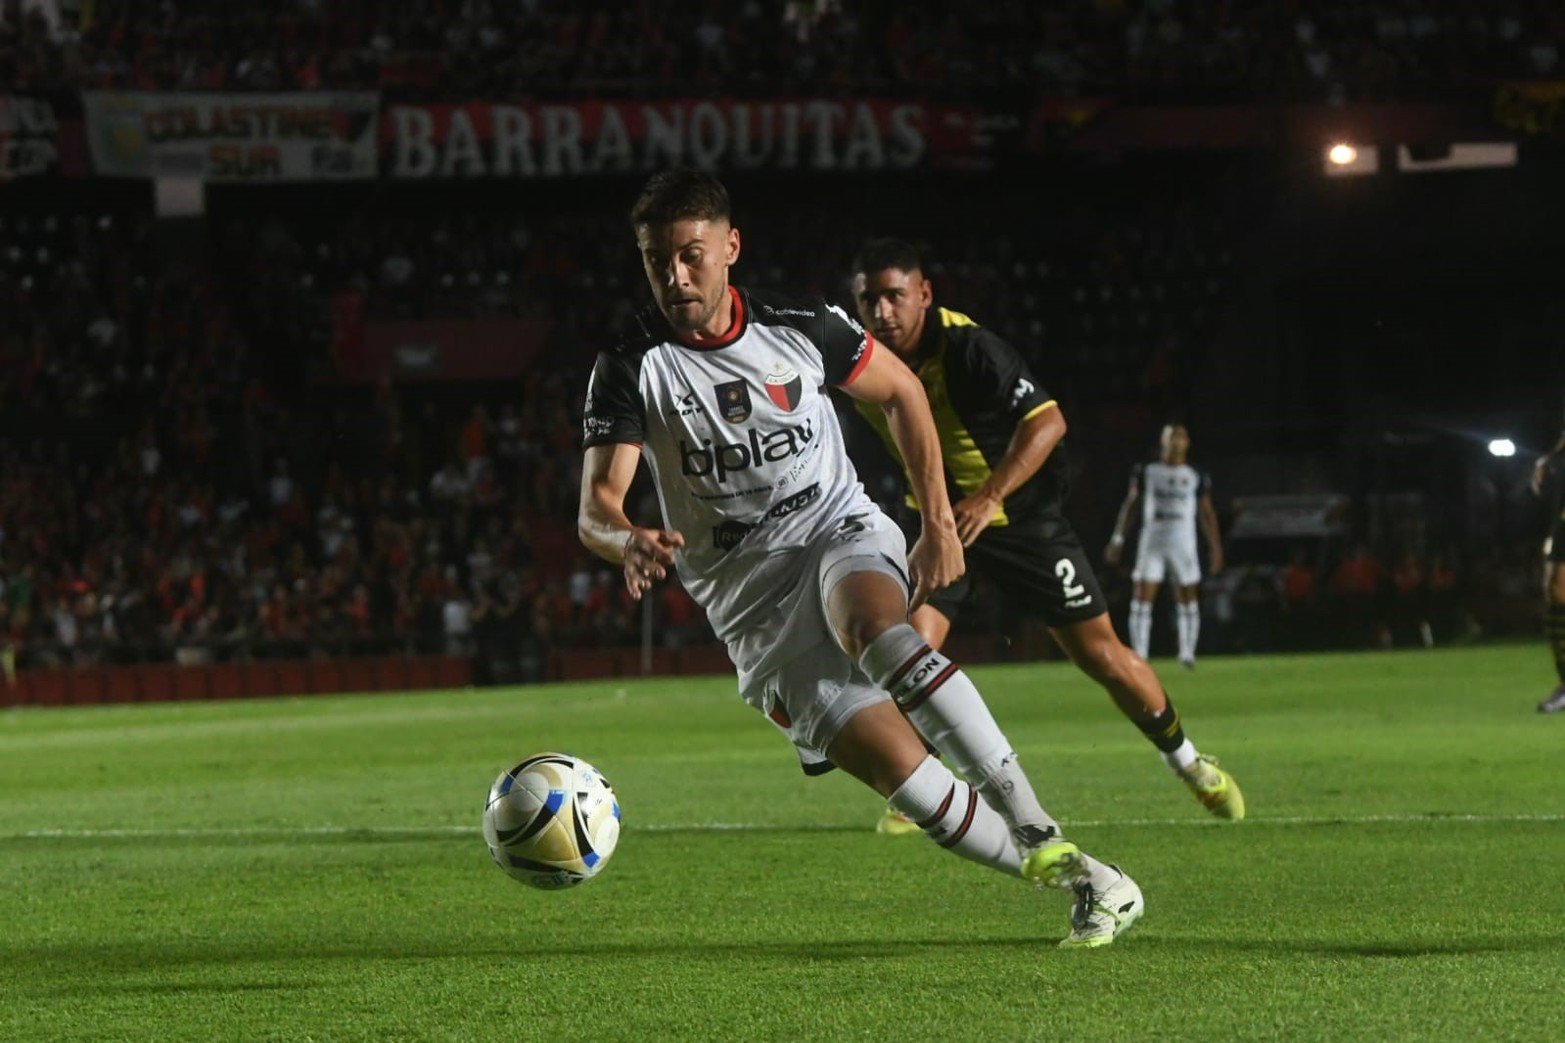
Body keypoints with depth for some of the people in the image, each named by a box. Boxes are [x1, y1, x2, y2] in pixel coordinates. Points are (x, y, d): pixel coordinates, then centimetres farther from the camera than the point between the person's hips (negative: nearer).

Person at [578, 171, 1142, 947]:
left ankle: (1040, 836, -38)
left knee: (874, 630, -38)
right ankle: (1081, 884, -10)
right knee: (899, 770, -20)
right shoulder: (631, 369, -8)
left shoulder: (799, 327, -3)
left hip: (843, 535, 0)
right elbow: (594, 507, -17)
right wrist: (630, 542, -41)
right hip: (752, 607, 0)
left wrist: (939, 523, 7)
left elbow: (901, 392, 14)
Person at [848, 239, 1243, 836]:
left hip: (1021, 514, -4)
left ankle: (1186, 761, 22)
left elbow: (1046, 422, -32)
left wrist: (988, 498, -41)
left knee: (1100, 653, 1)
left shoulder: (968, 349, -26)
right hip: (940, 517, 4)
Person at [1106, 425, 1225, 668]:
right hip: (1151, 543, 0)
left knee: (1188, 600, 3)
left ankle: (1187, 654, 13)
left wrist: (1215, 546, 3)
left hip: (1183, 545, 0)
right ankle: (1139, 656, -7)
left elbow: (1207, 513, 9)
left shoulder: (1196, 478, 7)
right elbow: (1130, 504, 9)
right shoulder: (1147, 472, 7)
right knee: (1142, 598, -7)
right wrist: (1117, 539, 4)